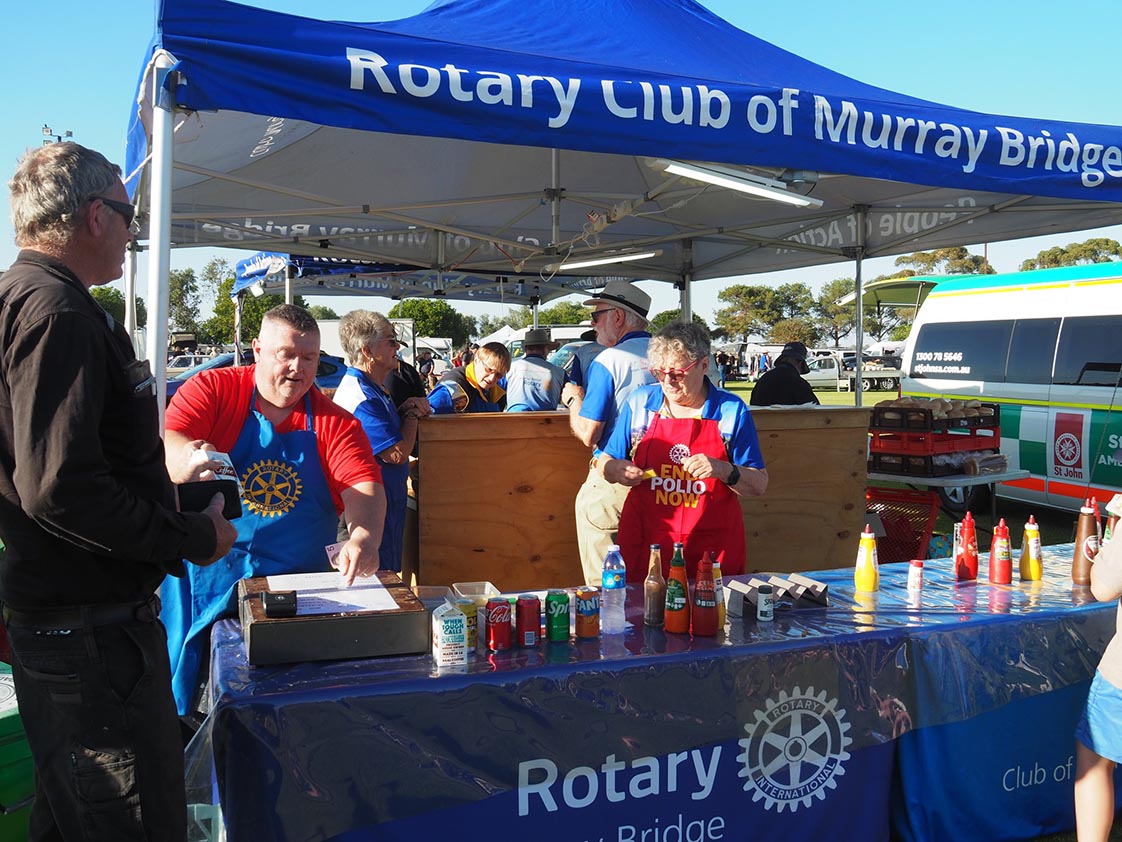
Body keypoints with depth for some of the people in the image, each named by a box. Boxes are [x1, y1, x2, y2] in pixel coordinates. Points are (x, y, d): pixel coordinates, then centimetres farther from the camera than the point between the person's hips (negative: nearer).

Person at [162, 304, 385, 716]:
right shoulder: (212, 389, 1)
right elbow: (165, 446, -12)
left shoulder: (336, 422, 3)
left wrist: (364, 536, -32)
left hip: (299, 589, 1)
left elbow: (364, 488, -10)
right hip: (208, 579, 0)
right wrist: (190, 460, -36)